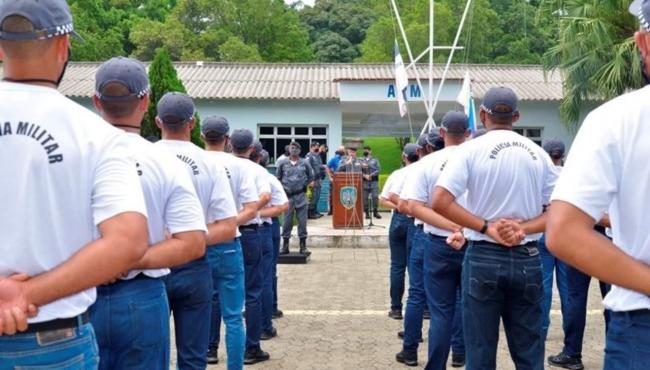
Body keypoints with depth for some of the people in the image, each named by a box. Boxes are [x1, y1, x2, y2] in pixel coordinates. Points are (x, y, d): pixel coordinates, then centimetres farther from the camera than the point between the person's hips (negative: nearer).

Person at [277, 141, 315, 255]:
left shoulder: (305, 163, 2)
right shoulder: (283, 163, 2)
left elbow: (311, 176, 14)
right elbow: (278, 177, 14)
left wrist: (304, 185, 5)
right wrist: (283, 187, 5)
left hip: (301, 195, 0)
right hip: (288, 195, 0)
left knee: (302, 221, 1)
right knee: (287, 221, 3)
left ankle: (303, 247, 8)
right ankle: (285, 246, 10)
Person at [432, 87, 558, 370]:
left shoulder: (471, 150, -5)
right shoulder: (537, 153, 4)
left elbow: (439, 202, -17)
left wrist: (487, 227, -13)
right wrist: (523, 228, -9)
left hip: (484, 258, -2)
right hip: (528, 259, 3)